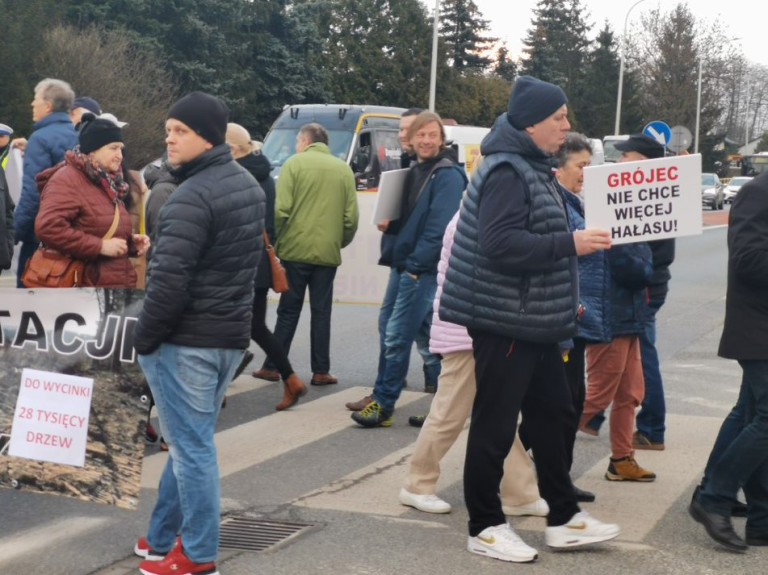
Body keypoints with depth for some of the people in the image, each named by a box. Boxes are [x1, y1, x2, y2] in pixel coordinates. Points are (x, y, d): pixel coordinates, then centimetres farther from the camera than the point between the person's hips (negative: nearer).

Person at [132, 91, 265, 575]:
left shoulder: (193, 196, -20)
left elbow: (169, 280, -24)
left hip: (186, 339, -9)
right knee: (190, 440, 17)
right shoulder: (248, 185, 11)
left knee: (191, 446, -1)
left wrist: (145, 337, -13)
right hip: (232, 334, 9)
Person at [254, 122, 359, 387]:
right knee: (321, 312, 8)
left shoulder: (295, 164, -3)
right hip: (328, 253, 2)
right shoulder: (344, 169, 7)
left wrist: (276, 241, 2)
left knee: (289, 310, 7)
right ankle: (321, 371, 7)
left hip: (296, 249, -2)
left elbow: (281, 209, -10)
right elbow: (351, 216, 2)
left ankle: (273, 366, 10)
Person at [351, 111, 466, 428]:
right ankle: (382, 396, 26)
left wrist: (416, 264, -19)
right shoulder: (415, 171, 15)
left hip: (422, 268, -9)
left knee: (397, 335, -8)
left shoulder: (448, 175, -13)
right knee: (387, 326, 14)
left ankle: (383, 406, -2)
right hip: (402, 262, 9)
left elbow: (439, 227, -19)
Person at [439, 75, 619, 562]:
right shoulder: (507, 171, -17)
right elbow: (500, 245, -27)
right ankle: (485, 527, 9)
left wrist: (563, 303, 19)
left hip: (535, 320, 10)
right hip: (505, 321, -10)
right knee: (495, 424, -1)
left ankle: (563, 519, 24)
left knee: (552, 414, 14)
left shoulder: (533, 168, 15)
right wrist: (570, 244, -25)